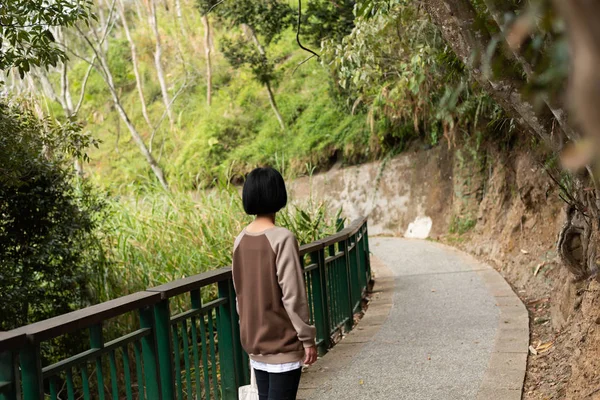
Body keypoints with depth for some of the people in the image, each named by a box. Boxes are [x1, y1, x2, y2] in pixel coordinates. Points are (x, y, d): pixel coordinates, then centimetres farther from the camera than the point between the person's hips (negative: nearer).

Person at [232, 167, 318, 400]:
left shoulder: (240, 241, 3)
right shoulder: (282, 238, -18)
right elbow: (293, 296, -18)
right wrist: (307, 338, -9)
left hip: (254, 341, 7)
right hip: (283, 343, -7)